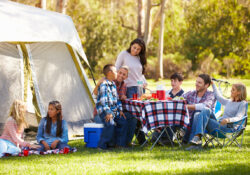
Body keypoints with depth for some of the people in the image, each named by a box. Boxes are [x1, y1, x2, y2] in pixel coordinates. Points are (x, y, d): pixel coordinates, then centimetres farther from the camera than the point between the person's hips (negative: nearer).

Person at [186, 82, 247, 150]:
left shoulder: (242, 103, 2)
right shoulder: (229, 102, 25)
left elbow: (238, 118, -13)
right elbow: (218, 96, 39)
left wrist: (228, 120, -32)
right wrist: (213, 84, 43)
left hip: (228, 128, -7)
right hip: (219, 124, 7)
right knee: (206, 110, -20)